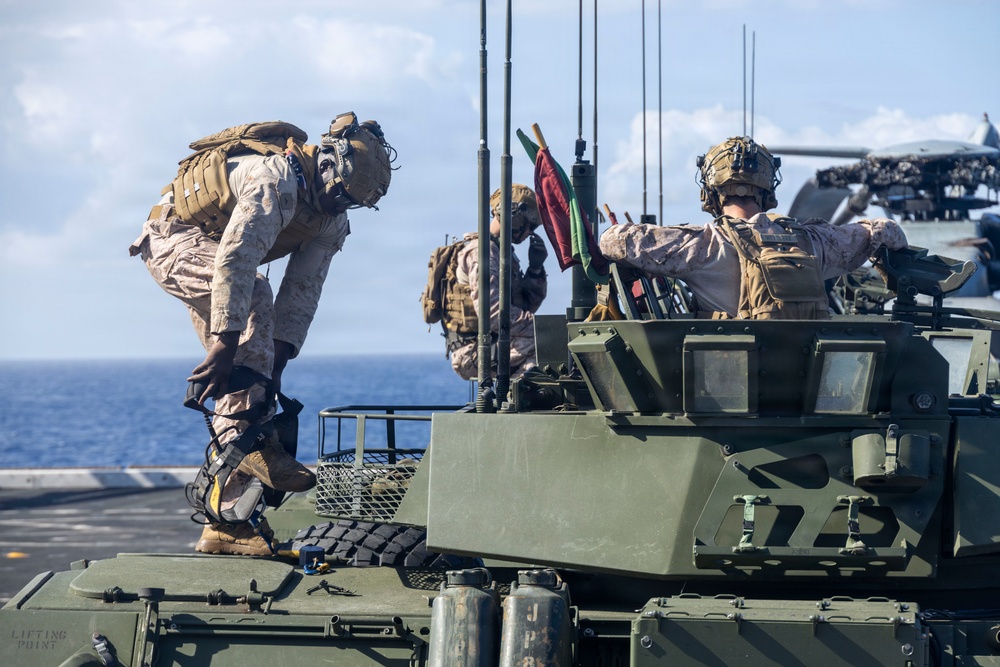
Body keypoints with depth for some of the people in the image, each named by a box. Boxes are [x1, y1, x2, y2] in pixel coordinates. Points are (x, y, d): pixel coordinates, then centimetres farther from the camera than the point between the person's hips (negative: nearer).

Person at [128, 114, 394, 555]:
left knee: (246, 378, -1)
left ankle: (226, 523, 1)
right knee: (252, 297, -35)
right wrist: (223, 346, -43)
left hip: (211, 257, 9)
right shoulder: (276, 180, -33)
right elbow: (234, 261, -40)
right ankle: (248, 439, -35)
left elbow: (303, 291, -7)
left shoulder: (331, 220, -5)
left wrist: (276, 364, -15)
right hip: (175, 240, -9)